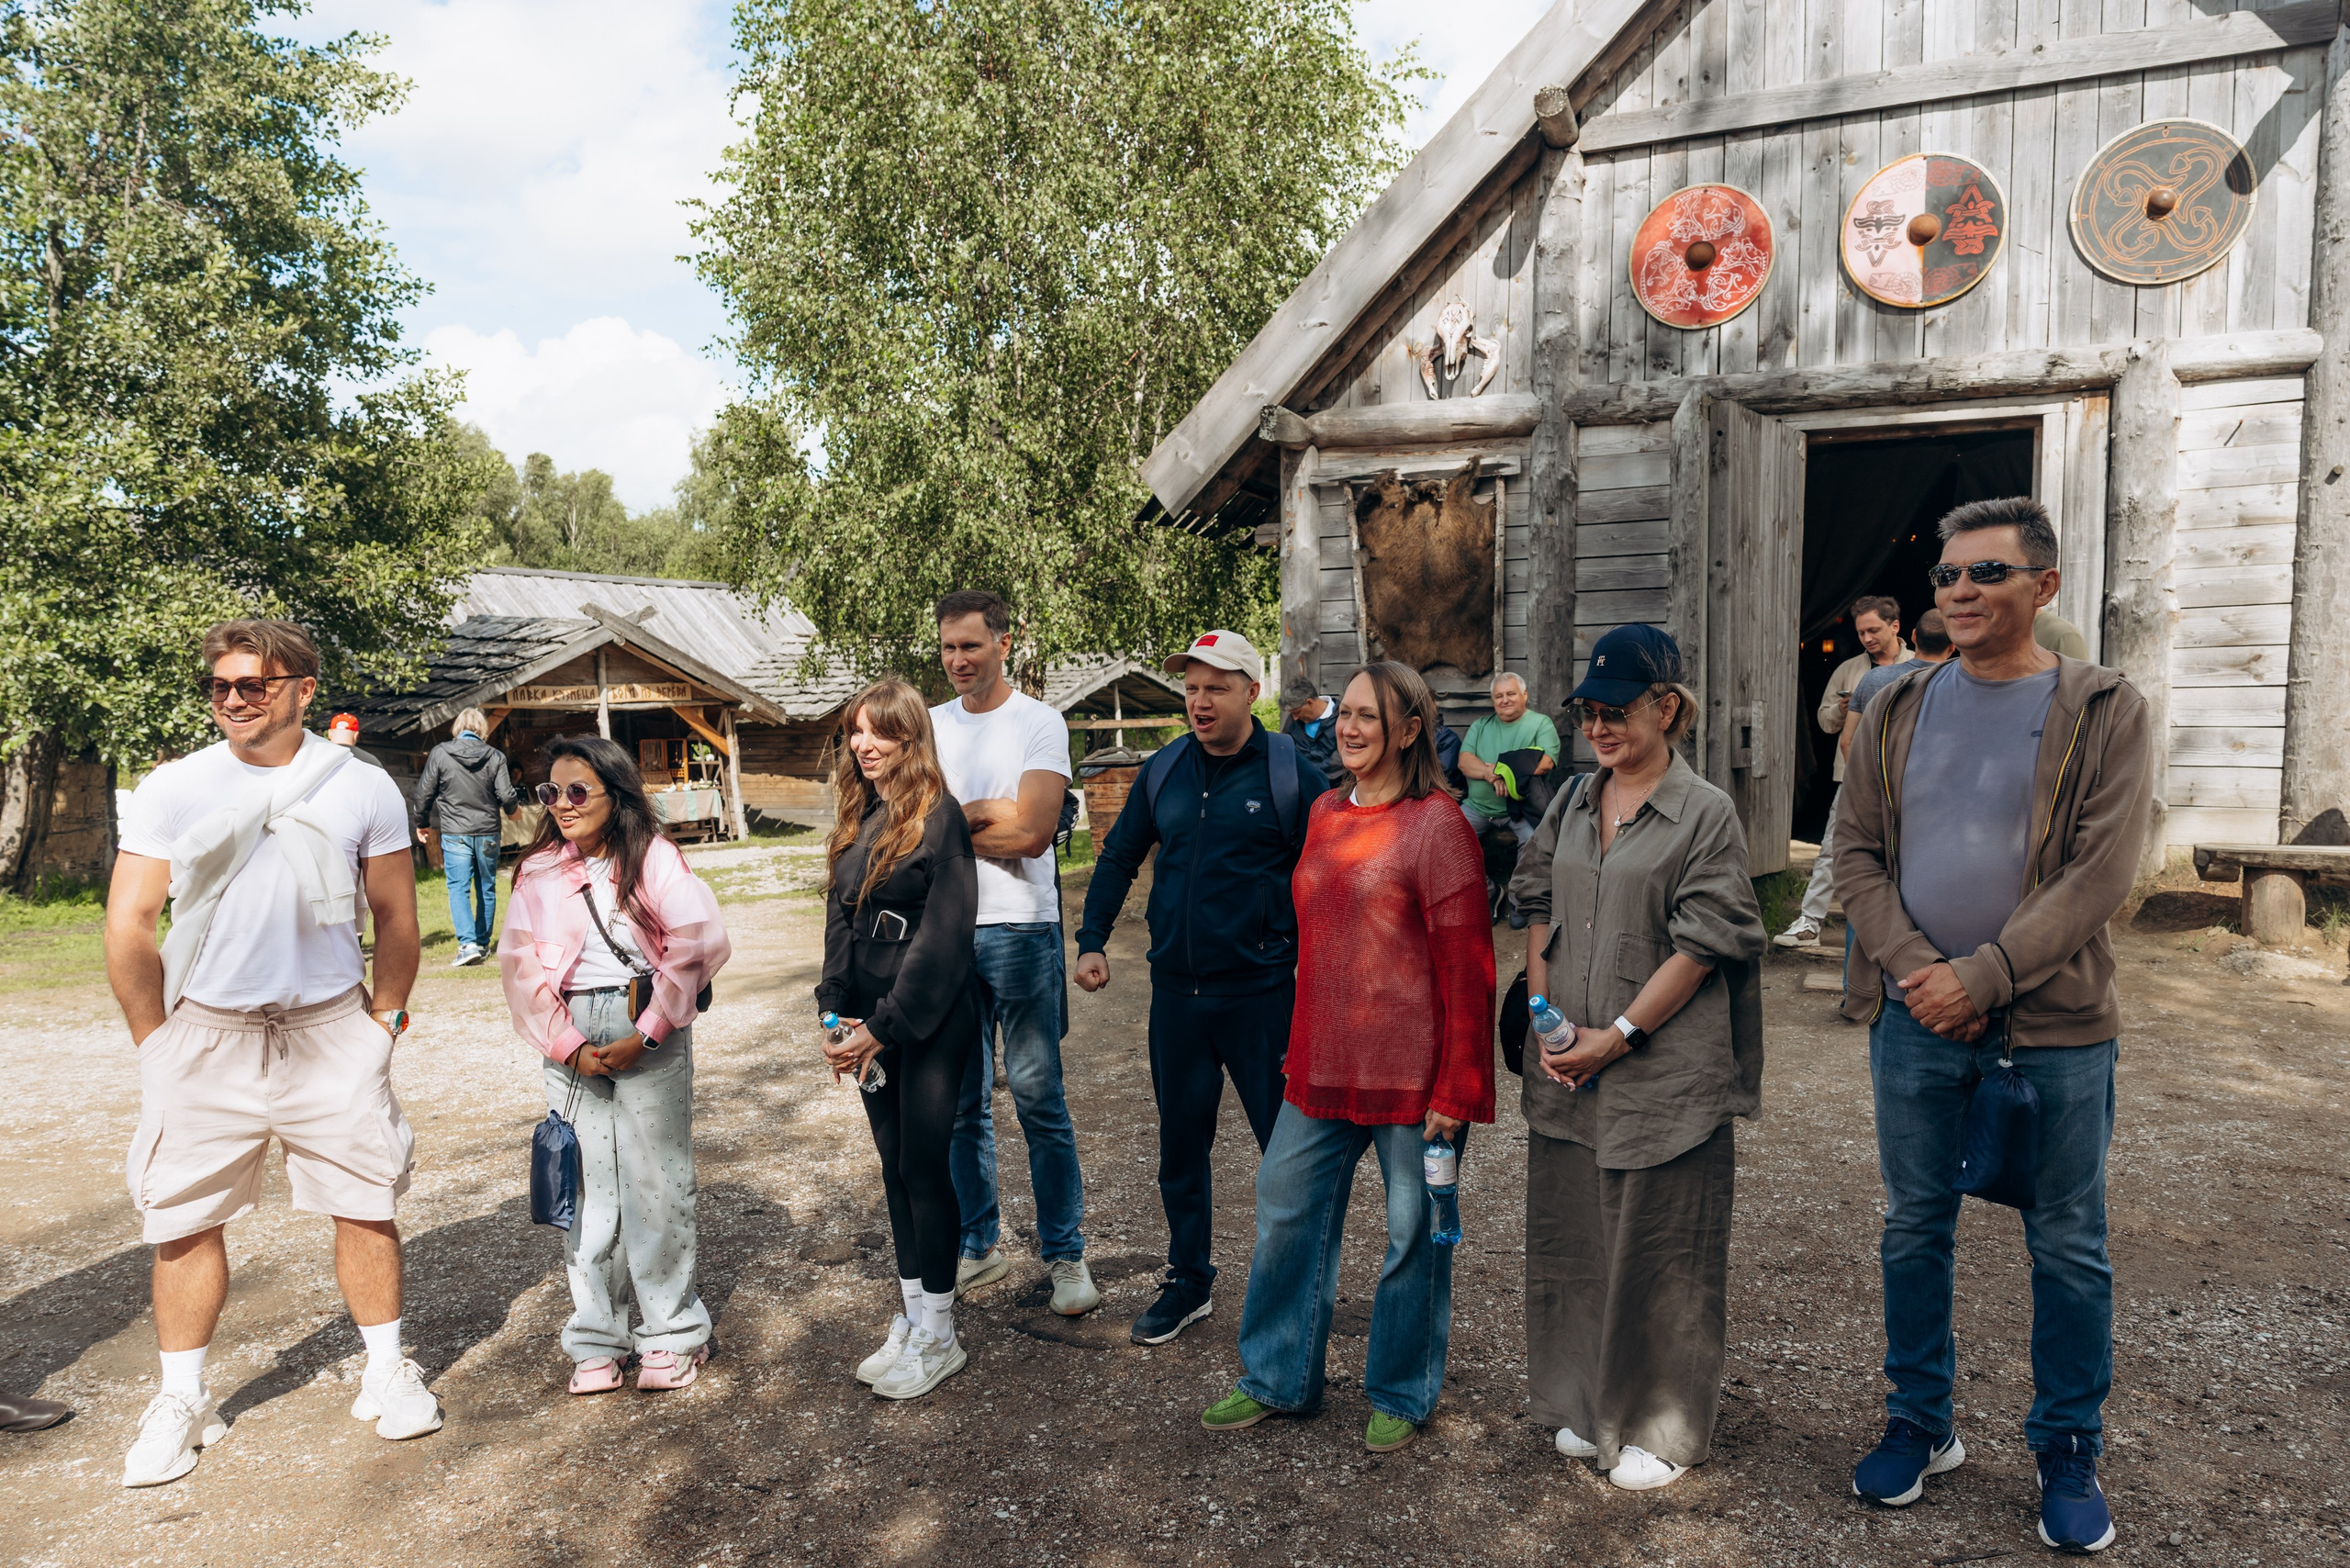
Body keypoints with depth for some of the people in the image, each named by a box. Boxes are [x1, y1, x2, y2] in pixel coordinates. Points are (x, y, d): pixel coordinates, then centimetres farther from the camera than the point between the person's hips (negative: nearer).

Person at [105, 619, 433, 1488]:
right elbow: (128, 928, 0)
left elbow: (395, 917, 7)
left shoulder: (364, 788, -1)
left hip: (332, 1029, 0)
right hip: (206, 1033, 0)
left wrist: (381, 1021, 7)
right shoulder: (170, 790, -2)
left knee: (365, 1203, 5)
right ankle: (182, 1401, 22)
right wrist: (157, 1043, -1)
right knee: (185, 1218, 5)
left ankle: (387, 1373, 21)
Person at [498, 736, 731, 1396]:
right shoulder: (539, 871, 7)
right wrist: (569, 1045, -6)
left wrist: (644, 1035, -13)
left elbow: (699, 942, -12)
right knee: (585, 1184, 5)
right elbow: (521, 966, 3)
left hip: (649, 1033, -3)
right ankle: (596, 1339, 17)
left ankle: (670, 1333, 13)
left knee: (655, 1179, 1)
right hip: (570, 1037, 3)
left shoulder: (653, 857, -3)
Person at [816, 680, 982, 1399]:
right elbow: (840, 920, 13)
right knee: (896, 1166, 13)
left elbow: (943, 935, -17)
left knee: (925, 1166, 0)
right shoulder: (859, 820, 10)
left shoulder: (938, 816, -13)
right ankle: (911, 1317, 25)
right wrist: (838, 1014, 2)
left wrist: (884, 1025, -16)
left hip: (930, 1023, -7)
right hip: (872, 1025, 7)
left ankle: (937, 1338, 13)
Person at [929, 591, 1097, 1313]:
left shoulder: (1039, 723, -3)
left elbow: (1032, 833, -15)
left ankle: (1065, 1254, 12)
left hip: (1020, 928, -4)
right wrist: (988, 812, -11)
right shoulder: (930, 726, 11)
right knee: (961, 1100, 11)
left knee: (1038, 1098, 0)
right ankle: (978, 1245, 26)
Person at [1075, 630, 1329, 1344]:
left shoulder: (1291, 772, -7)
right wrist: (1092, 940, 7)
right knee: (1180, 1145, 14)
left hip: (1261, 995, -4)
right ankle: (1187, 1282, 31)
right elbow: (1118, 856, 15)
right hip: (1176, 992, 4)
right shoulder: (1165, 770, 5)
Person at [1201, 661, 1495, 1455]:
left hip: (1410, 1075, -6)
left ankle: (1401, 1396, 29)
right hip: (1323, 1067, 7)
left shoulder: (1436, 824, -12)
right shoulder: (1325, 814, 10)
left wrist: (1456, 1090, -14)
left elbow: (1466, 965, -13)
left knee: (1413, 1234, 9)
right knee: (1287, 1212, 13)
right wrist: (1301, 1047, 17)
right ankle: (1278, 1379, 31)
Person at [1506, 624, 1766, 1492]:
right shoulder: (1573, 806, 9)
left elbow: (1703, 946, -12)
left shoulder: (1706, 814, -8)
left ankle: (1662, 1429, 24)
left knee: (1660, 1256, 6)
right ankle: (1588, 1406, 33)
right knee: (1572, 1241, 15)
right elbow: (1539, 911, 11)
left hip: (1666, 1075, -5)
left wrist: (1616, 1036, -14)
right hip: (1568, 1072, 6)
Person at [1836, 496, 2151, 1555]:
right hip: (1915, 1018, 3)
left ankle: (2068, 1454, 28)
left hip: (2056, 1026, -2)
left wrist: (1981, 976, -17)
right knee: (1914, 1229, 13)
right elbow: (1856, 851, 3)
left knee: (2068, 1248, 10)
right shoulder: (1900, 710, 5)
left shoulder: (2104, 710, -4)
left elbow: (2101, 872, -12)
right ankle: (1920, 1424, 30)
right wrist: (1912, 964, -11)